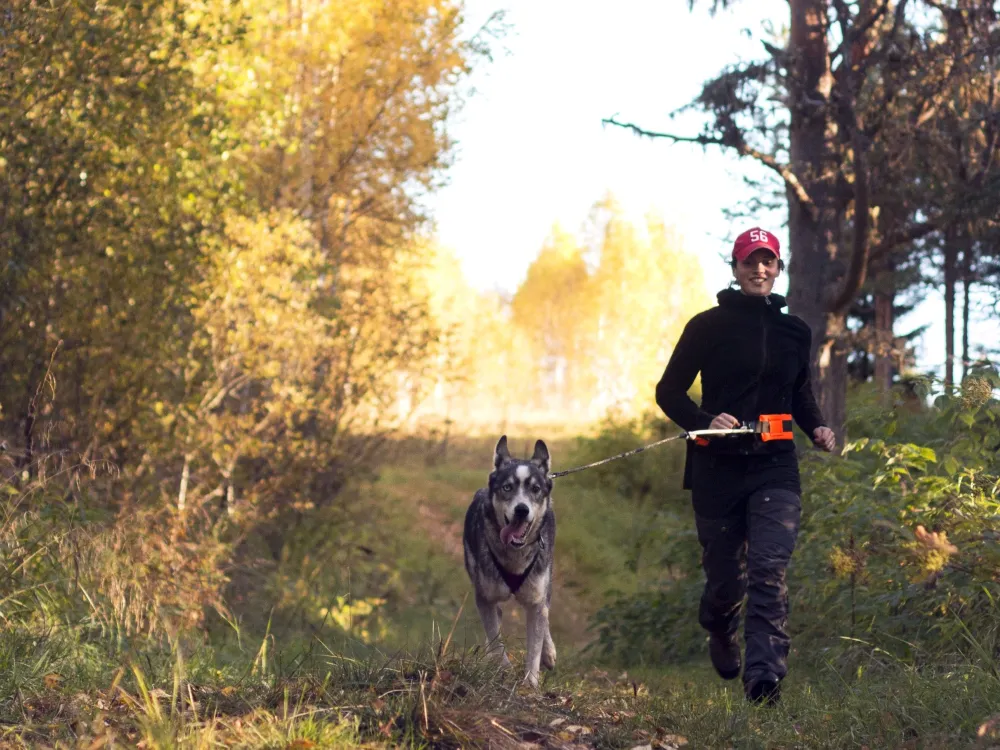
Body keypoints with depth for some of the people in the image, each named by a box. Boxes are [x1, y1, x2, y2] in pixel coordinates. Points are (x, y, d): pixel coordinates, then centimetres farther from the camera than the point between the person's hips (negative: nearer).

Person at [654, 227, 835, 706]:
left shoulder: (794, 331, 11)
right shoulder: (709, 326, 0)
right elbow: (668, 391, 1)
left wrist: (816, 427, 6)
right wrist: (704, 422, -17)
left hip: (775, 468, 2)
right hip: (718, 469, -2)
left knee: (769, 571, -16)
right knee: (725, 580, 8)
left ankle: (764, 678, -23)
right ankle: (720, 630, 43)